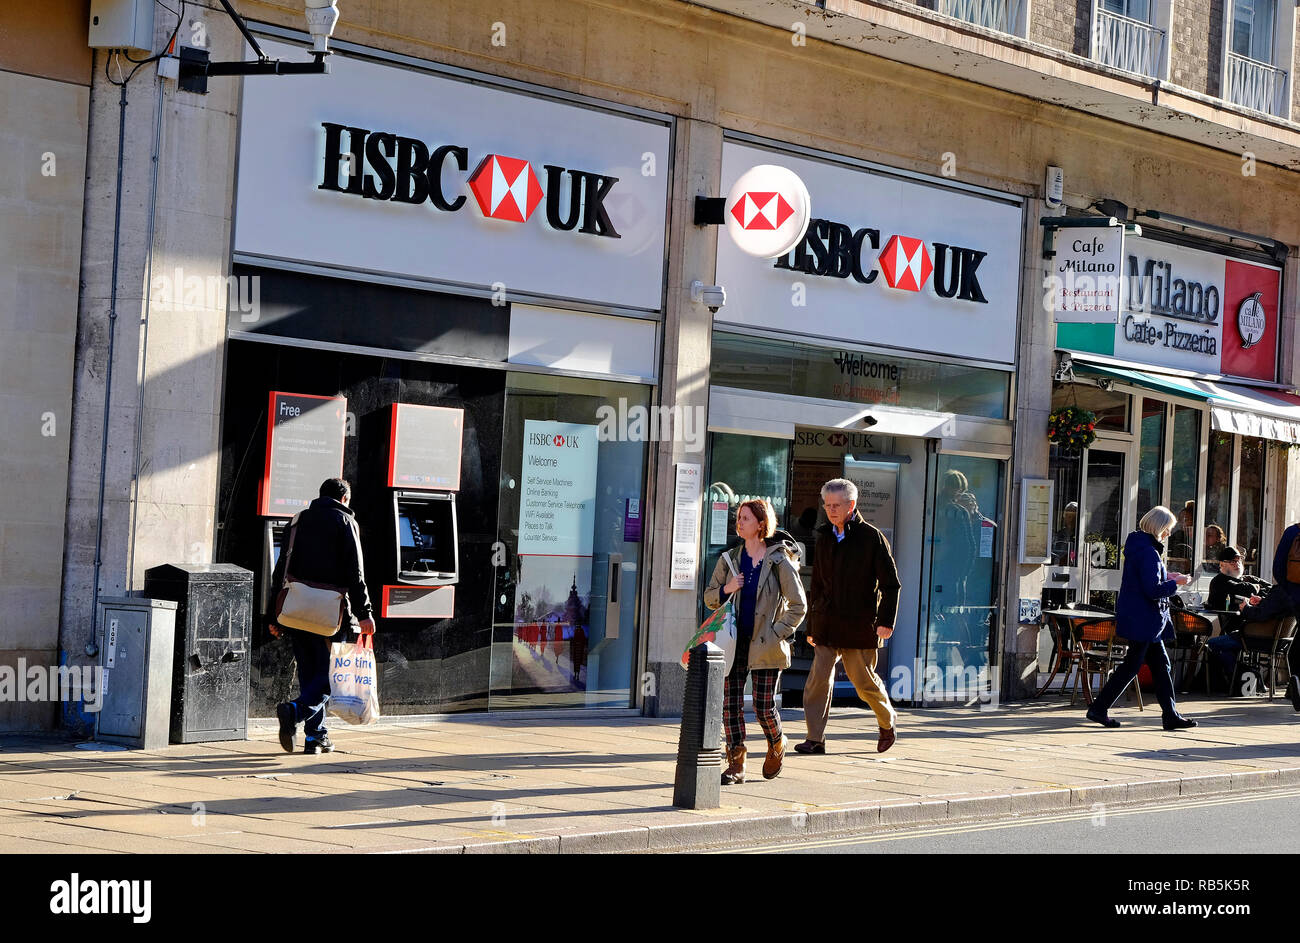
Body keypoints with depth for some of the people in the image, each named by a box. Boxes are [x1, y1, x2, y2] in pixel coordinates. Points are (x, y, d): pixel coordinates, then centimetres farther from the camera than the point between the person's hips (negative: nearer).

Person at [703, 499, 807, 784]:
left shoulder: (779, 561, -3)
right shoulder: (729, 559, 9)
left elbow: (798, 605, -1)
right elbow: (709, 598, 15)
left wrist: (778, 632, -8)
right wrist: (725, 590, -6)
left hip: (766, 645, -4)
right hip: (734, 643, 4)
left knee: (764, 707, -2)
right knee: (730, 703, -2)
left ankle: (777, 745, 29)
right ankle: (736, 764, 5)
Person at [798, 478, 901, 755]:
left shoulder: (871, 537, -4)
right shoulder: (824, 538, 12)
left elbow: (891, 583, -3)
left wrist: (886, 620, -10)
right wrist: (812, 625, 17)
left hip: (860, 625, -4)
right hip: (827, 624, 4)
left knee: (864, 680, 4)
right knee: (818, 678, -6)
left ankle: (888, 721, 31)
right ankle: (815, 739, -4)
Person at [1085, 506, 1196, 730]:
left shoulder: (1137, 546, 11)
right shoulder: (1148, 552, -20)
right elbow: (1153, 590, -24)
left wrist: (1166, 577, 13)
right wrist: (1175, 583, -11)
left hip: (1143, 619, 10)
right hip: (1142, 620, -10)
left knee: (1161, 665, 11)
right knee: (1131, 666, -3)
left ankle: (1171, 715, 14)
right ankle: (1099, 708, 3)